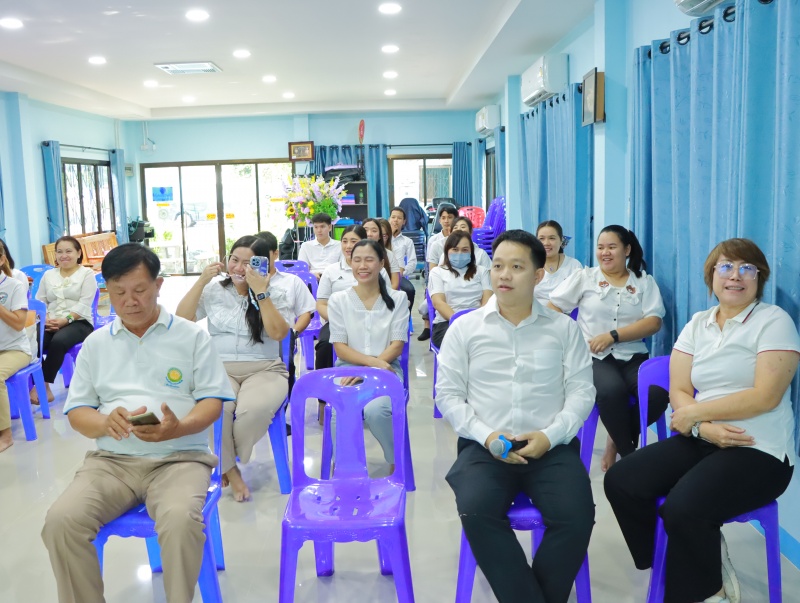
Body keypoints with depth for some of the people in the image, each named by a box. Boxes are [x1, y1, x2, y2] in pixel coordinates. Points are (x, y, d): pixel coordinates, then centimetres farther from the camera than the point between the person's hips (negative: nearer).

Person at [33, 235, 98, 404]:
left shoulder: (87, 273, 5)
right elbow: (39, 301, 11)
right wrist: (46, 319, -10)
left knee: (58, 341, -36)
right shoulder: (48, 275, 19)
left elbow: (84, 304, -7)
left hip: (79, 322, -4)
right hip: (51, 323, 4)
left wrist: (66, 320, -20)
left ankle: (43, 384, -26)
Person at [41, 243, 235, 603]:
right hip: (112, 459, 3)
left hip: (180, 457, -3)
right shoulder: (95, 343, 14)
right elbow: (77, 412, 11)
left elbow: (212, 402, 1)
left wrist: (178, 428, -20)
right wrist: (105, 423, -13)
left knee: (180, 520, -33)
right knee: (60, 521, -24)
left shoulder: (192, 336, 5)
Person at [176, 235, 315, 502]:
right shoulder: (214, 289, 10)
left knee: (254, 410, -35)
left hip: (265, 369, -1)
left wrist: (261, 292, -15)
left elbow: (278, 333, -9)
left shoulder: (278, 291, 4)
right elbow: (182, 319, 4)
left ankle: (226, 461, -3)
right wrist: (202, 280, -2)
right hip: (219, 368, 1)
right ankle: (230, 470, -7)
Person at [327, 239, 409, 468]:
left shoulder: (397, 298, 7)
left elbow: (397, 345, 0)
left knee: (375, 410, -32)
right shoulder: (338, 300, 6)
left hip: (386, 369, 0)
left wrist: (373, 368, -17)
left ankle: (397, 461, -4)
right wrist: (373, 361, -17)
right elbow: (340, 348, 0)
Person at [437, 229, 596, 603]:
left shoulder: (564, 328, 9)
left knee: (576, 517, -25)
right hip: (484, 446, 0)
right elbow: (448, 393, 4)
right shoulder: (464, 328, 7)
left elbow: (581, 391, 4)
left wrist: (550, 435, -12)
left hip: (552, 447, 1)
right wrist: (486, 435, -11)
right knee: (477, 512, -29)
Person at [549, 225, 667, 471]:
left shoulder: (645, 282, 12)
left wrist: (613, 335, -13)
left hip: (633, 357, 2)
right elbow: (552, 307, 8)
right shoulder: (584, 277, 11)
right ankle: (629, 451, -9)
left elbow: (654, 322, -1)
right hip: (594, 357, -2)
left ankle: (617, 440, 0)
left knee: (659, 393, -28)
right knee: (612, 390, -35)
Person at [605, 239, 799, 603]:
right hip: (701, 441, 6)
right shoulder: (697, 324, 11)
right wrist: (704, 427, -17)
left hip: (759, 450, -6)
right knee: (621, 481, -13)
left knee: (683, 508, -30)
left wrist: (693, 414, -11)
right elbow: (678, 391, 4)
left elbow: (765, 396, -15)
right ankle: (702, 565, 5)